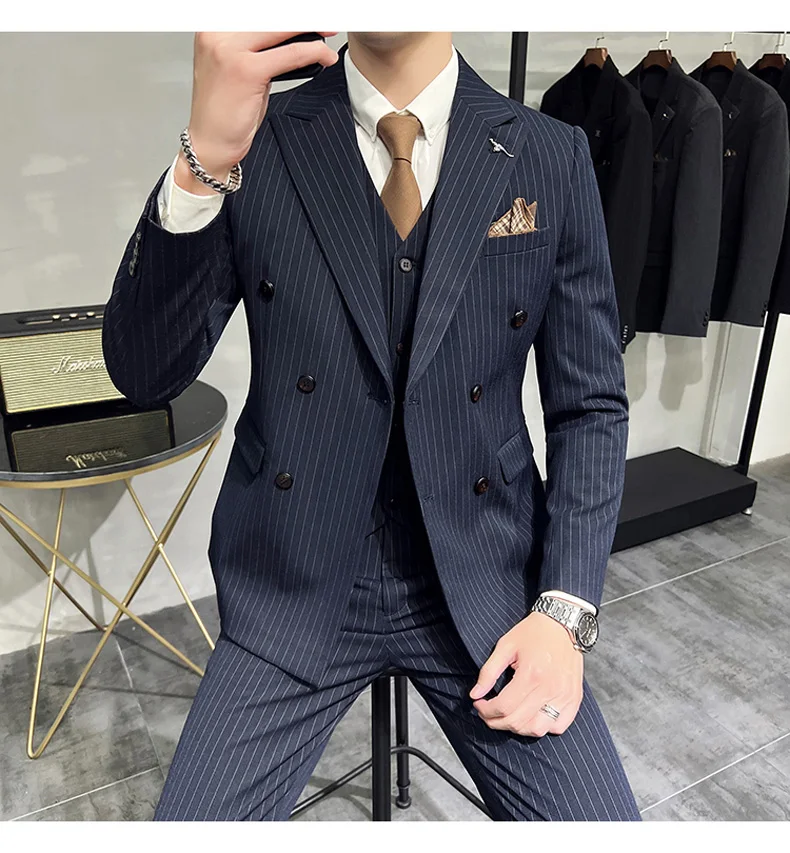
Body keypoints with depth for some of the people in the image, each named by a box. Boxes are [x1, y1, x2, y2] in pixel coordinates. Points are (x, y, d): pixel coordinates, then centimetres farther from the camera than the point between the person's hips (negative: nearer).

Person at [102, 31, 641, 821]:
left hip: (484, 578, 1)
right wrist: (203, 161, -25)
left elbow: (590, 405, 1)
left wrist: (564, 609, -8)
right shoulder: (258, 143, -4)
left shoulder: (551, 157, -2)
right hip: (295, 582, 0)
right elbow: (142, 372, -10)